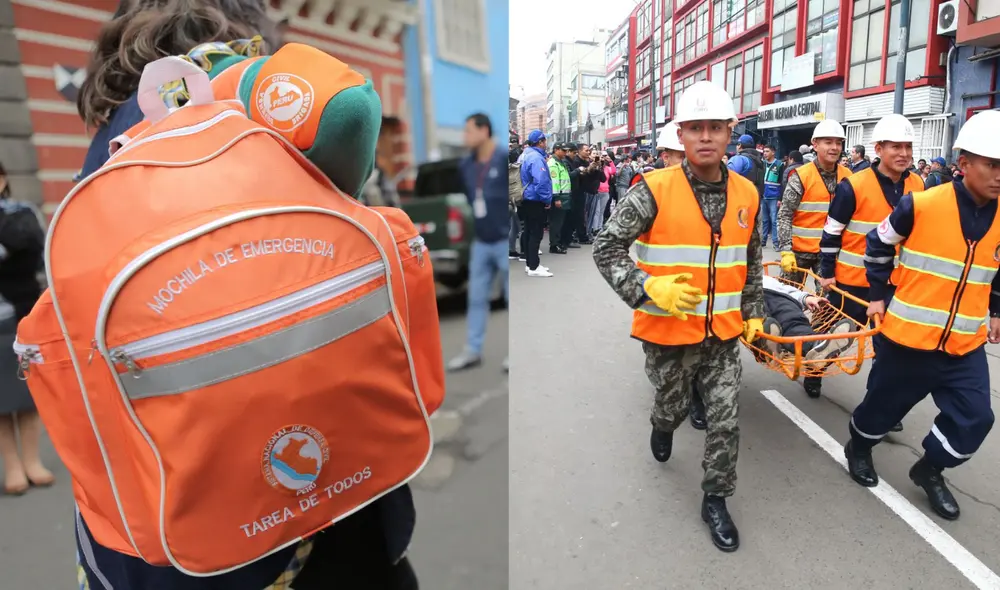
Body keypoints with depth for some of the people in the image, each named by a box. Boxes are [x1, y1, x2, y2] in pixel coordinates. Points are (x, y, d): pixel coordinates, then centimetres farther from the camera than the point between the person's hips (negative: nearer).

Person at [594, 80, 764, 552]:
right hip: (669, 331, -3)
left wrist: (753, 313, 14)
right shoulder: (654, 191, -15)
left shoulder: (746, 194, 1)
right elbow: (606, 249, -15)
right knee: (674, 407, 17)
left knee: (726, 420, 6)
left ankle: (716, 500, 28)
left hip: (723, 333, 3)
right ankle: (662, 425, 55)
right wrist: (649, 288, -27)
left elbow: (750, 262, 14)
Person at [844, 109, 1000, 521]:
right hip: (908, 336, -4)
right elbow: (878, 244, 0)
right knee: (886, 403, 11)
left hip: (965, 345, 4)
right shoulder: (922, 205, -14)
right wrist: (881, 294, 1)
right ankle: (858, 448, 40)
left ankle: (930, 470, 28)